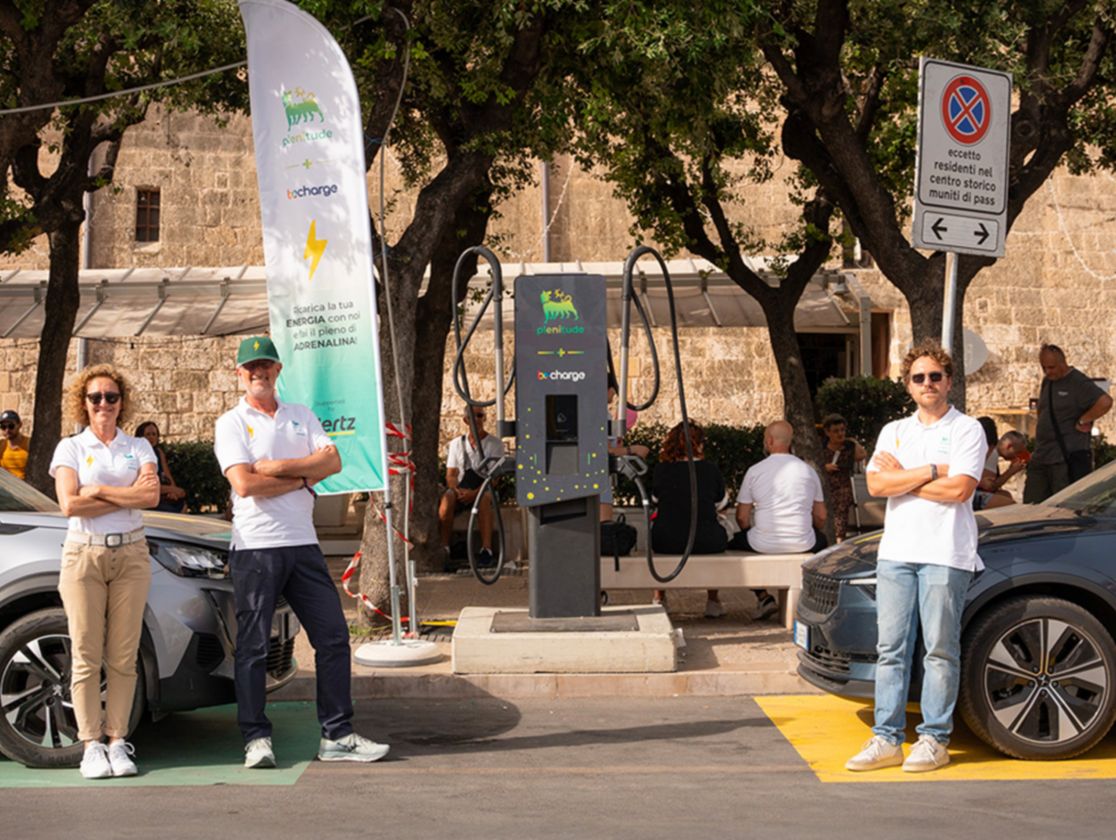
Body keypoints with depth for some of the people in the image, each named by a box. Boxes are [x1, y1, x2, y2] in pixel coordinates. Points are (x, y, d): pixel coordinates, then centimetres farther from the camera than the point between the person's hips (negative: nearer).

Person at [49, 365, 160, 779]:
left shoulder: (138, 447, 12)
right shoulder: (70, 447, 7)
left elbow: (151, 496, -5)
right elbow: (69, 505, -7)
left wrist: (98, 490, -9)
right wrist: (128, 496, -6)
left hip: (130, 554, 1)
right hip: (83, 555, -1)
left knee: (123, 658, -1)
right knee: (86, 657, -4)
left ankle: (118, 741, 2)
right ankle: (91, 745, 0)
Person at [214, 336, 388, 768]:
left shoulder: (301, 416, 15)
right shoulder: (231, 423, 1)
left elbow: (332, 461, 1)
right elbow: (244, 484, -14)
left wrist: (279, 466, -10)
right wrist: (303, 479, -5)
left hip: (303, 543, 5)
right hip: (255, 547, -5)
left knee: (333, 636, 4)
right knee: (253, 647, -2)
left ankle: (337, 735, 10)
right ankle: (256, 738, 7)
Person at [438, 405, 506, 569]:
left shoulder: (495, 443, 4)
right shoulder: (456, 443, 14)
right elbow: (451, 475, 8)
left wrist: (474, 493, -22)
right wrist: (457, 490, -16)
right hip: (460, 489, 2)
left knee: (484, 498, -38)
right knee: (447, 498, -33)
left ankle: (486, 551, -42)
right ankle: (444, 550, -35)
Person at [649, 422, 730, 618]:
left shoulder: (661, 469, -2)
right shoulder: (710, 470, -3)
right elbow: (721, 501, 13)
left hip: (665, 542, 1)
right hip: (706, 543, 0)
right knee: (724, 527, 32)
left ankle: (658, 599, 37)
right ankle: (713, 601, 37)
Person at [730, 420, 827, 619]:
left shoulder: (755, 471, -1)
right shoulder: (808, 470, 6)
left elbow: (742, 517, 1)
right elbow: (821, 517, 10)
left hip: (763, 544, -2)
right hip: (803, 544, 2)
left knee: (735, 543, 28)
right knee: (821, 540, 35)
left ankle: (763, 597, 15)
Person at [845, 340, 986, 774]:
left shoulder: (966, 430, 2)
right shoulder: (894, 431, 16)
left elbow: (960, 489, -12)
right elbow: (876, 484, 1)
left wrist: (902, 479, -4)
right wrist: (931, 471, -7)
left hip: (946, 554, -5)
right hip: (896, 551, 5)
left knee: (940, 649, -1)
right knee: (891, 648, 4)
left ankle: (934, 739, 5)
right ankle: (887, 739, 8)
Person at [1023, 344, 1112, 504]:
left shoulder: (1078, 382, -10)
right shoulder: (1047, 382, 16)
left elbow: (1105, 402, -24)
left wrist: (1082, 421, -16)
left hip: (1069, 458, -8)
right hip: (1040, 457, 9)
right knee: (1031, 506, 5)